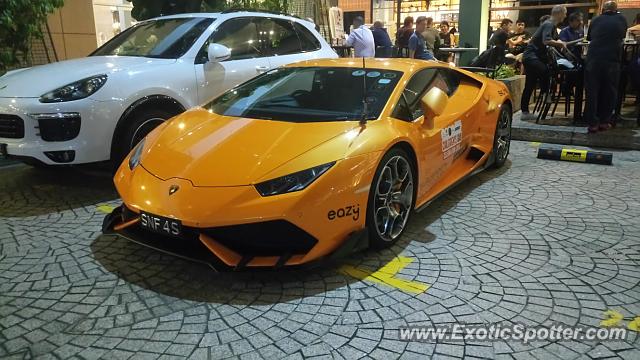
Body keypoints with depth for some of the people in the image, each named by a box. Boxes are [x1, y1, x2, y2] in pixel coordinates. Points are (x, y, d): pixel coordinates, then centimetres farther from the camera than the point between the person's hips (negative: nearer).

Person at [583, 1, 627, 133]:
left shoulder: (596, 20, 15)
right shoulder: (621, 19, 14)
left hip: (593, 59, 1)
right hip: (612, 60, 0)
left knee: (592, 91, 7)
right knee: (609, 91, 12)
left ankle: (593, 123, 7)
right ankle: (604, 121, 15)